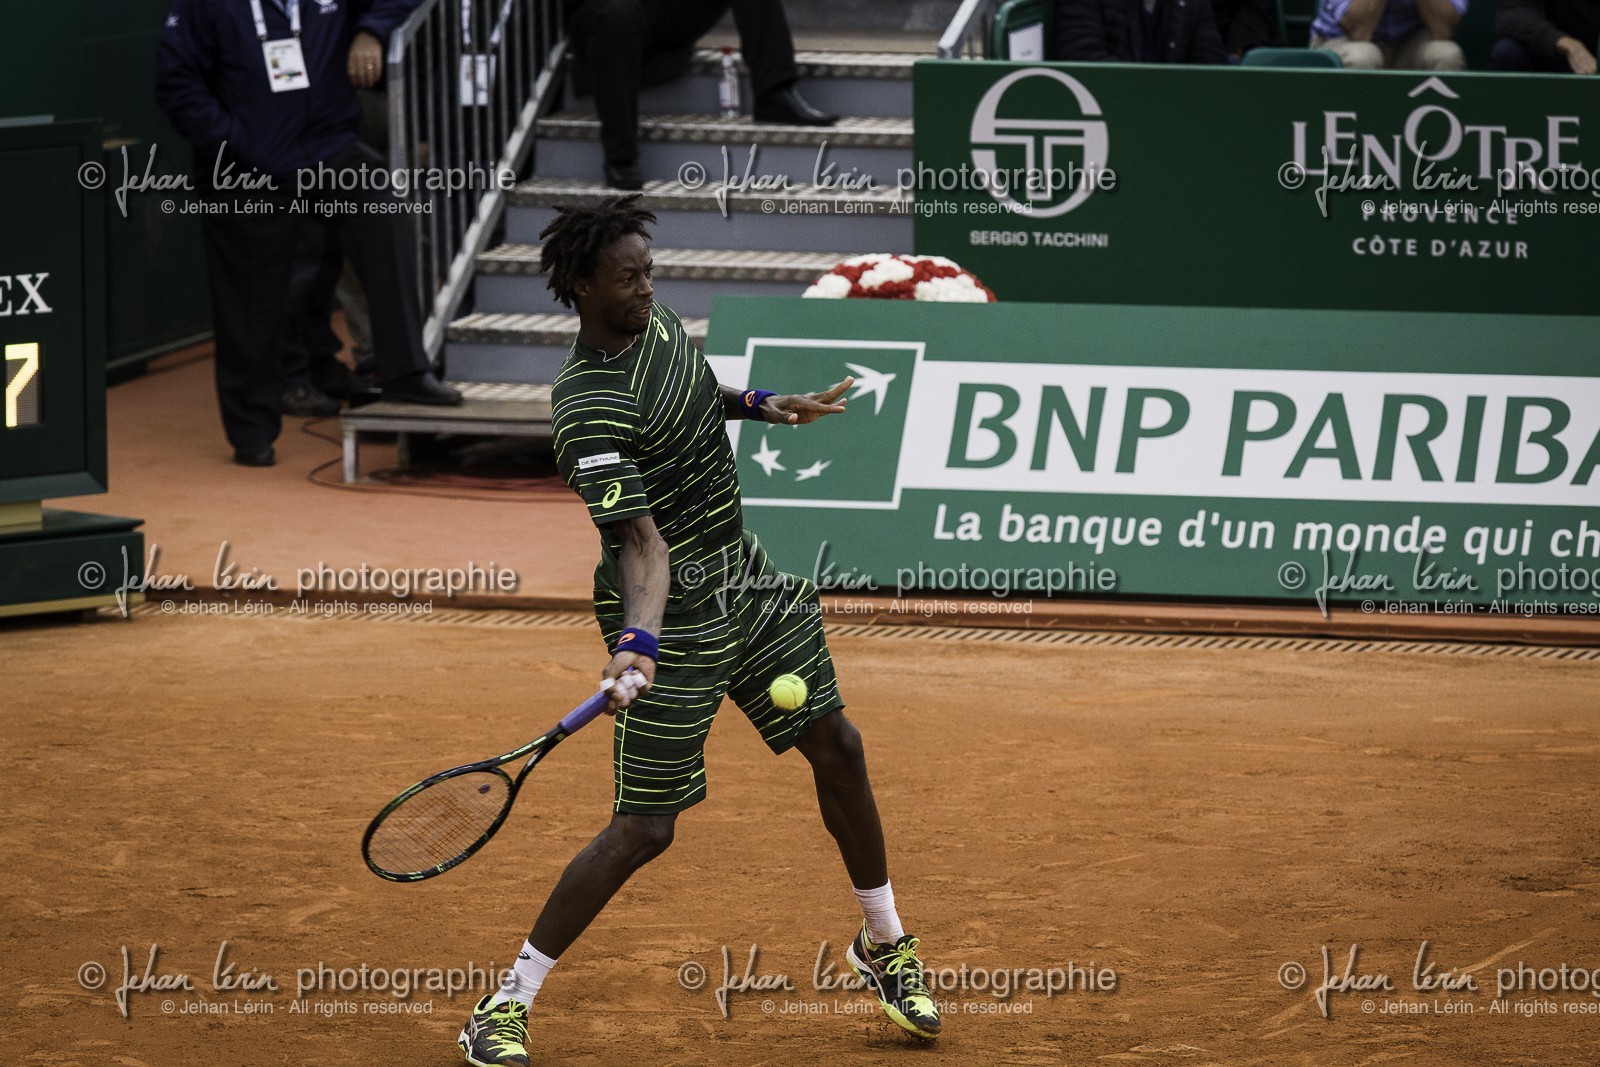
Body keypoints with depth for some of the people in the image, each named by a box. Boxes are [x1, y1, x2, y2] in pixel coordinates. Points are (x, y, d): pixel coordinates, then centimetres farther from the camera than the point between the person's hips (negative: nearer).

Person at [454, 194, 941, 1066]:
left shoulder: (656, 321, 2)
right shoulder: (589, 411, -25)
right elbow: (642, 542, -31)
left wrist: (763, 405, 16)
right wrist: (636, 646, -44)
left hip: (748, 582, 8)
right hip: (674, 610, -8)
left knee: (837, 749, 11)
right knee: (643, 829, -9)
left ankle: (883, 945, 32)